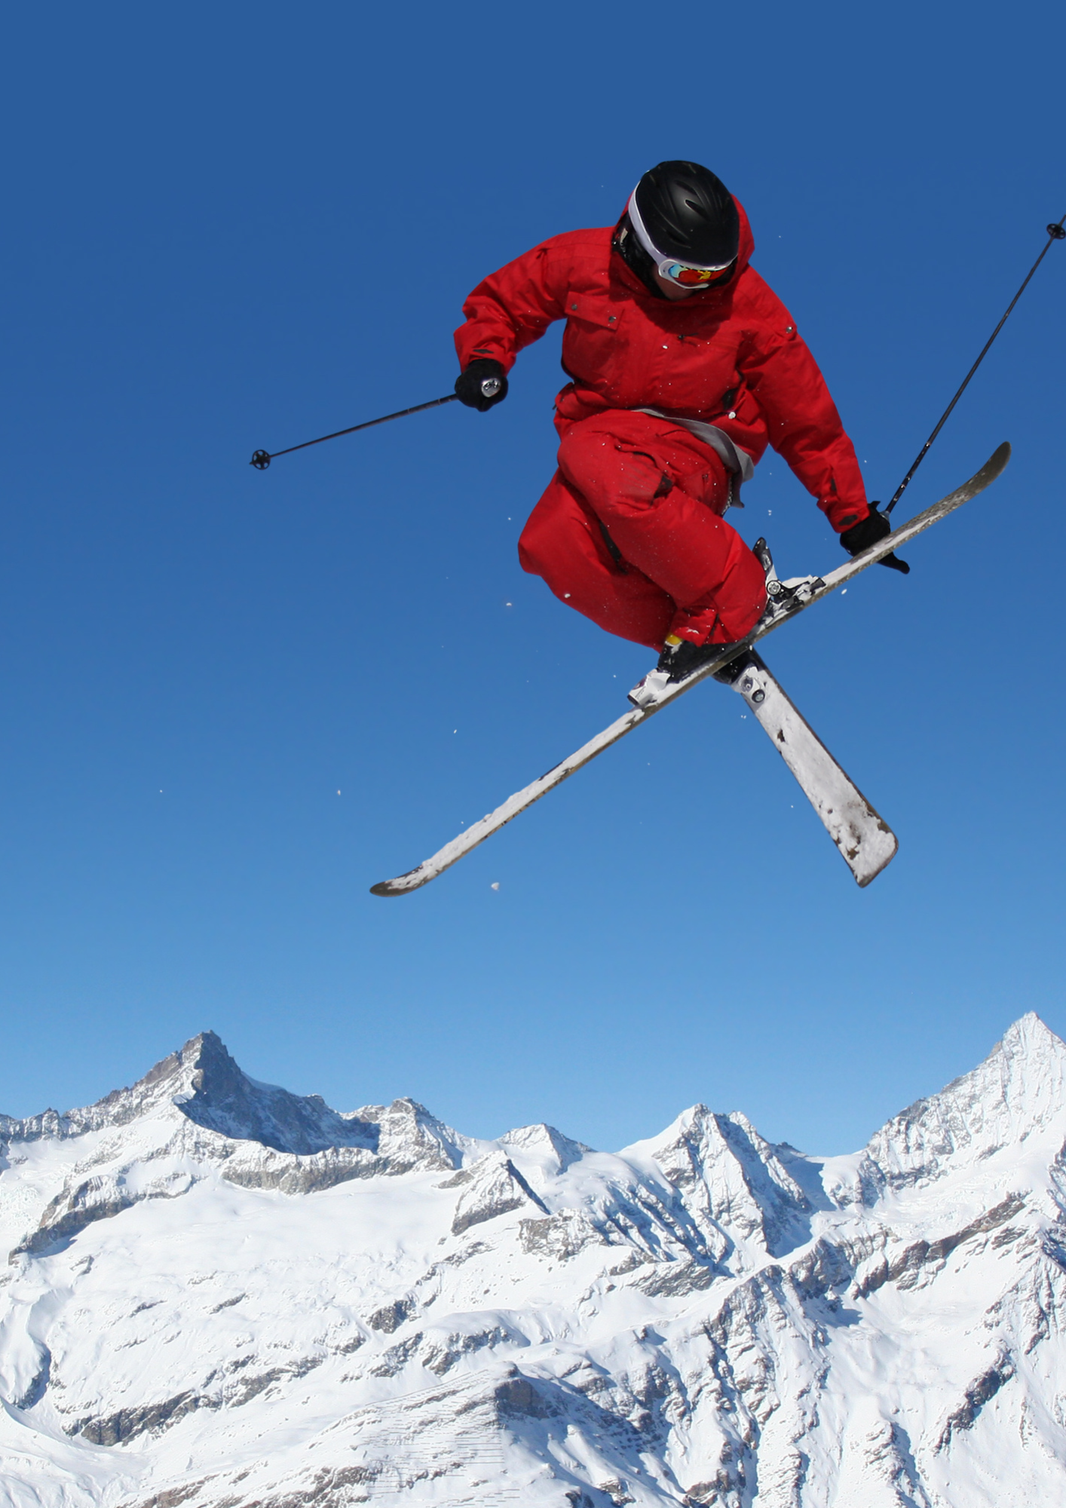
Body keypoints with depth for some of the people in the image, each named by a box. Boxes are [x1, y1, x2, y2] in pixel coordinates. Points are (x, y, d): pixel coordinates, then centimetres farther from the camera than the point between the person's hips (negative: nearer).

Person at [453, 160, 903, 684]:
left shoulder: (748, 306, -10)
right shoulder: (580, 262, -7)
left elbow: (806, 422, -2)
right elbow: (498, 303, 11)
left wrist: (854, 515, 1)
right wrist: (485, 357, -12)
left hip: (697, 452, -3)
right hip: (602, 436, 4)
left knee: (591, 455, -37)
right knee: (550, 545, -28)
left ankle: (729, 600, -26)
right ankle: (676, 629, -10)